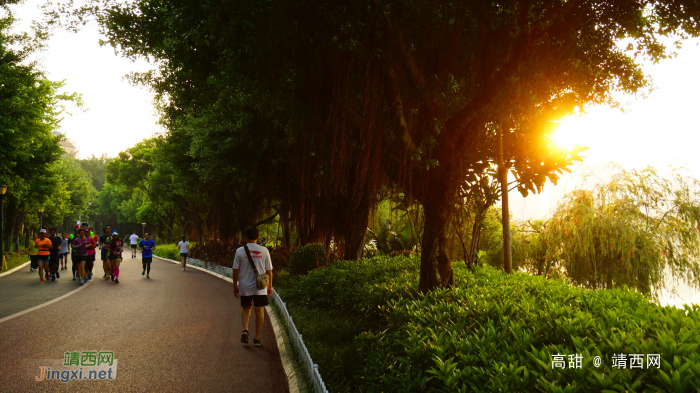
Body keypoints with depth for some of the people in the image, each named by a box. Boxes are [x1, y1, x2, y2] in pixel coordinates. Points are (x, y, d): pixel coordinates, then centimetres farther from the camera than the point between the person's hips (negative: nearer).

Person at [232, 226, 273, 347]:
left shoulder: (240, 251, -4)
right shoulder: (264, 251, -3)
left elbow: (235, 270, -1)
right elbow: (269, 270, 2)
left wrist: (235, 286, 9)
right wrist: (270, 286, 12)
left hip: (244, 287, 1)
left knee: (246, 308, 19)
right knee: (259, 310, 6)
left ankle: (245, 329, -1)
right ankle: (257, 338, 9)